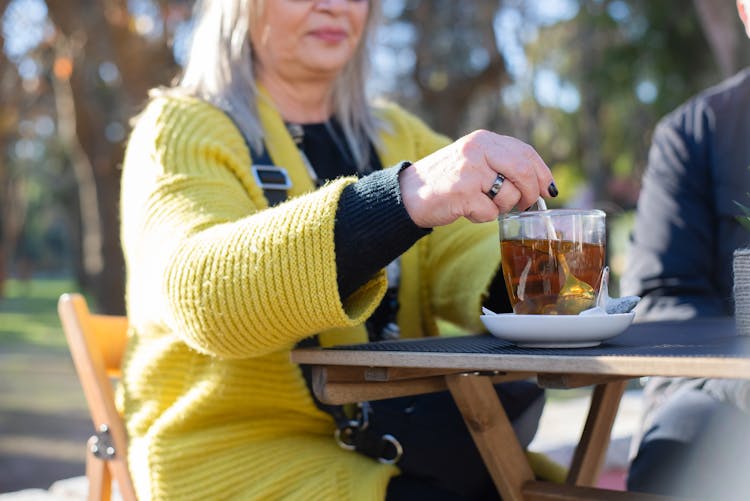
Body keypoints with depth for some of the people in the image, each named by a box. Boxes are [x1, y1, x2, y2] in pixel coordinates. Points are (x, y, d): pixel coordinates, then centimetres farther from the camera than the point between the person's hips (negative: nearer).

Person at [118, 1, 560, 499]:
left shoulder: (397, 135, 14)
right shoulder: (180, 128, -5)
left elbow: (468, 257, -1)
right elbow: (201, 291, -25)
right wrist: (407, 195, -38)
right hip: (244, 457, -5)